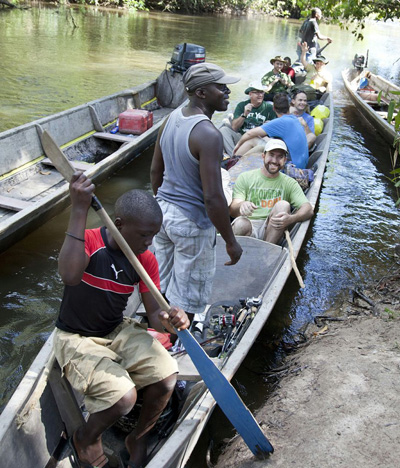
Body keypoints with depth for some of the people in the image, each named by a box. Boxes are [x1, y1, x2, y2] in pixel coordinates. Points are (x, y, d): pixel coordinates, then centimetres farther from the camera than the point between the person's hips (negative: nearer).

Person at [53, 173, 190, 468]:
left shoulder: (146, 260, -6)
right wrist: (79, 210, -44)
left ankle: (139, 439, 14)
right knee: (124, 396, -26)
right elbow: (70, 276, -44)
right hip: (77, 339, -5)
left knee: (167, 377, -16)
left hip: (119, 330, 5)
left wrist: (168, 320, -31)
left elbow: (154, 314, -5)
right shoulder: (89, 241, -21)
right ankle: (86, 438, 10)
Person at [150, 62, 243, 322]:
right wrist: (231, 242, -16)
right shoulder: (208, 134, -24)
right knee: (186, 297, 10)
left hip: (163, 212, 9)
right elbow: (213, 198, -26)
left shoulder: (171, 119, 2)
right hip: (191, 222, -9)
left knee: (161, 287, 24)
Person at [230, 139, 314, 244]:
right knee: (241, 224, -36)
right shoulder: (245, 178, 7)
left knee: (283, 205, -25)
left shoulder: (290, 183, 11)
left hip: (271, 231, 2)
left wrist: (290, 219, -26)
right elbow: (232, 211, -3)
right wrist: (241, 206, -30)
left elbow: (309, 209, -3)